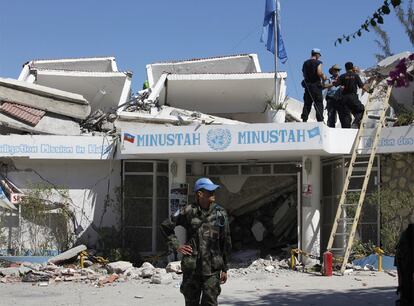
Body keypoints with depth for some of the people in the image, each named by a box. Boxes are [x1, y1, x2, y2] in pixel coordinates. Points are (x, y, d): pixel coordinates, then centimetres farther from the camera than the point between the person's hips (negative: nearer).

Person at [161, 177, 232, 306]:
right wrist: (176, 245, 1)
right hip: (191, 267, 1)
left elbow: (226, 243, 6)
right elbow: (165, 226, 10)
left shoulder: (220, 213, 1)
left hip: (212, 269, 0)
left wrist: (225, 269, 7)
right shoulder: (188, 212, -2)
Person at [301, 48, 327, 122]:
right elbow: (319, 73, -20)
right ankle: (320, 120, -7)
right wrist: (323, 77, -2)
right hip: (316, 85, -6)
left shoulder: (305, 63, 12)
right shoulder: (318, 63, -8)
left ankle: (304, 120, 7)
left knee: (307, 103, 9)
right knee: (319, 104, -3)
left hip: (307, 85, 6)